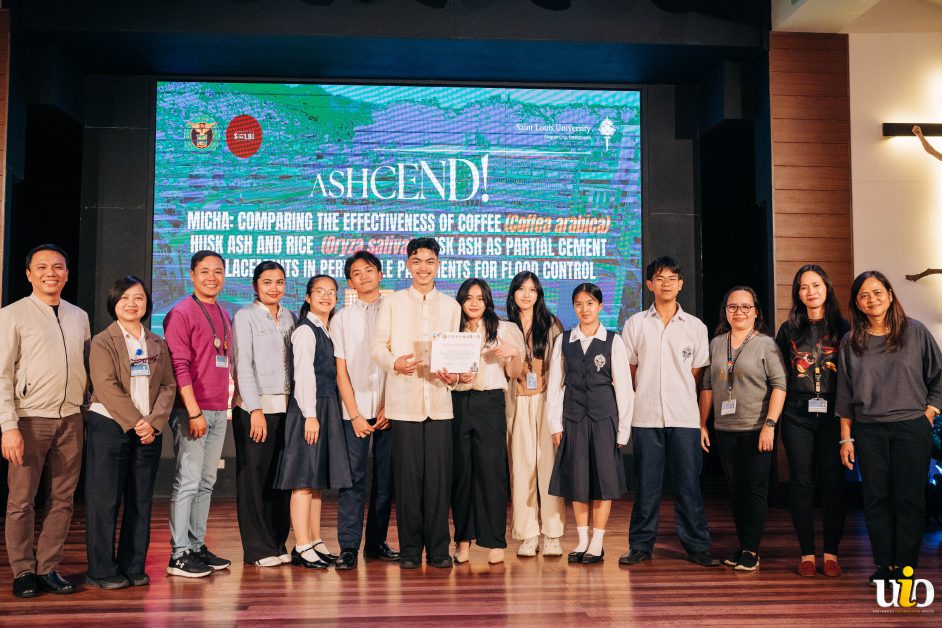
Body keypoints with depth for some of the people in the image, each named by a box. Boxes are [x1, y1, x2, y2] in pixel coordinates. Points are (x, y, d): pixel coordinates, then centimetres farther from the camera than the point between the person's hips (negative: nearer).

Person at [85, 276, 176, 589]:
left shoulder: (158, 344, 13)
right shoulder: (102, 341, -1)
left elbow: (168, 386, 7)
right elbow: (107, 386, -11)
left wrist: (154, 422, -9)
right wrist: (135, 423, -16)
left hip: (149, 431, 4)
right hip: (109, 426, -4)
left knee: (141, 500, 7)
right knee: (105, 499, -1)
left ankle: (133, 567, 16)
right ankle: (102, 570, 8)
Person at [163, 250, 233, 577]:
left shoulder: (223, 315, 16)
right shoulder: (181, 313, -8)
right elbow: (179, 365, -14)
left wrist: (224, 404, 15)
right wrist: (194, 411, -18)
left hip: (218, 411, 8)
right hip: (192, 411, -8)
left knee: (206, 482, 12)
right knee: (187, 482, -5)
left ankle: (197, 546, 20)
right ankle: (179, 554, 1)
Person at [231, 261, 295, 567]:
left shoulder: (290, 318, 14)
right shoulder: (245, 316, -1)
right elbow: (243, 364, -7)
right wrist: (255, 409, -14)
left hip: (285, 406, 5)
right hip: (254, 407, -5)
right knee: (254, 477, -1)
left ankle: (277, 543, 16)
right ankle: (257, 548, 6)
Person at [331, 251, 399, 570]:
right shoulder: (342, 319, 8)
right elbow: (341, 371, 4)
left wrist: (390, 408, -5)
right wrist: (355, 414, -4)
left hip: (389, 409, 1)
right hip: (355, 409, 0)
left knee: (385, 477, 5)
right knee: (353, 478, -3)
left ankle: (377, 541, 16)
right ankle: (348, 546, 2)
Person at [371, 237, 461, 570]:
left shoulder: (451, 306, 16)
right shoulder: (392, 303, 9)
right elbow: (378, 345, 4)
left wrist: (453, 375, -7)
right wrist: (395, 363, -17)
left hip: (439, 400, 1)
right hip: (403, 401, -1)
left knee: (439, 476, -1)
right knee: (408, 476, 0)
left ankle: (439, 548, 9)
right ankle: (410, 549, 10)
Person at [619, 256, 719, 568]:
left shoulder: (696, 327, 8)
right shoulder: (635, 324, 6)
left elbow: (696, 373, 11)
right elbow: (629, 372, 10)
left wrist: (681, 397, 5)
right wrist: (644, 398, 7)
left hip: (684, 416, 0)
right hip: (645, 416, 0)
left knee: (688, 484, 3)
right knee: (646, 484, 5)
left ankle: (697, 546, 13)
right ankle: (641, 545, 14)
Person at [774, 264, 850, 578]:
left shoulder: (842, 327, 5)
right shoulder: (788, 330, 9)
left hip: (833, 414, -1)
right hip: (797, 415, 1)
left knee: (832, 482, 1)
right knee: (801, 482, 2)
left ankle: (831, 552, 10)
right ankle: (807, 553, 9)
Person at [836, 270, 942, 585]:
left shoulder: (916, 332, 2)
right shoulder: (851, 342, 6)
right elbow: (845, 395, 8)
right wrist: (846, 438, 5)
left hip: (912, 429, -2)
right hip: (868, 432, 2)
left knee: (910, 498, 1)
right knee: (876, 498, 4)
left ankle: (905, 565, 10)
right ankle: (885, 564, 14)